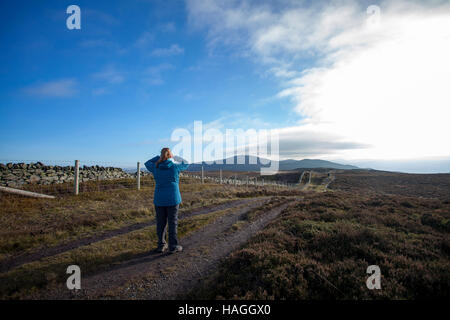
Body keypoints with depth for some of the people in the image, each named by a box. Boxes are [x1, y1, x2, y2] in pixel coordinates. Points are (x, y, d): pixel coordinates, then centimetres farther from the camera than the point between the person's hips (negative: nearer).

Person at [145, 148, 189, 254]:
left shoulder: (156, 168, 0)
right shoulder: (175, 167, -7)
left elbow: (147, 163, 22)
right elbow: (186, 164, 14)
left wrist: (159, 157, 19)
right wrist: (174, 159, 26)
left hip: (159, 200, 3)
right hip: (173, 199, -3)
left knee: (161, 223, 12)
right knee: (172, 223, 5)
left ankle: (161, 245, 21)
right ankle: (173, 246, 12)